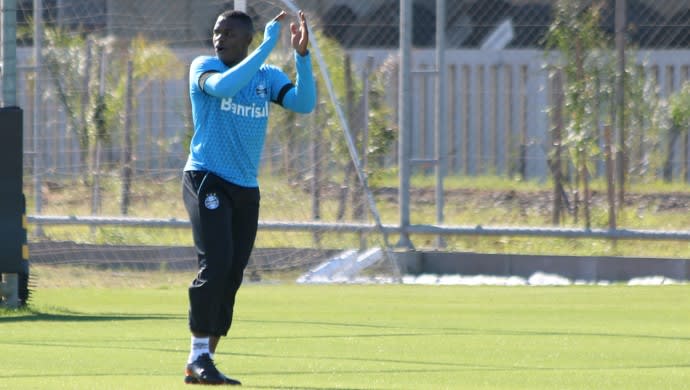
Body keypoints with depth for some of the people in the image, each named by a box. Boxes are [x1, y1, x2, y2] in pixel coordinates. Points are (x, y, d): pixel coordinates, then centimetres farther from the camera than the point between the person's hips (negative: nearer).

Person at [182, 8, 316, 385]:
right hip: (207, 181, -5)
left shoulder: (268, 76, 9)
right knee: (215, 265, -20)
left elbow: (304, 103, -6)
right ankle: (198, 357, -15)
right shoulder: (203, 66, -3)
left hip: (246, 190, 5)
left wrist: (302, 56, -17)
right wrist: (268, 46, -25)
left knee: (231, 278, 4)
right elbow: (223, 86, -26)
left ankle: (202, 362, 10)